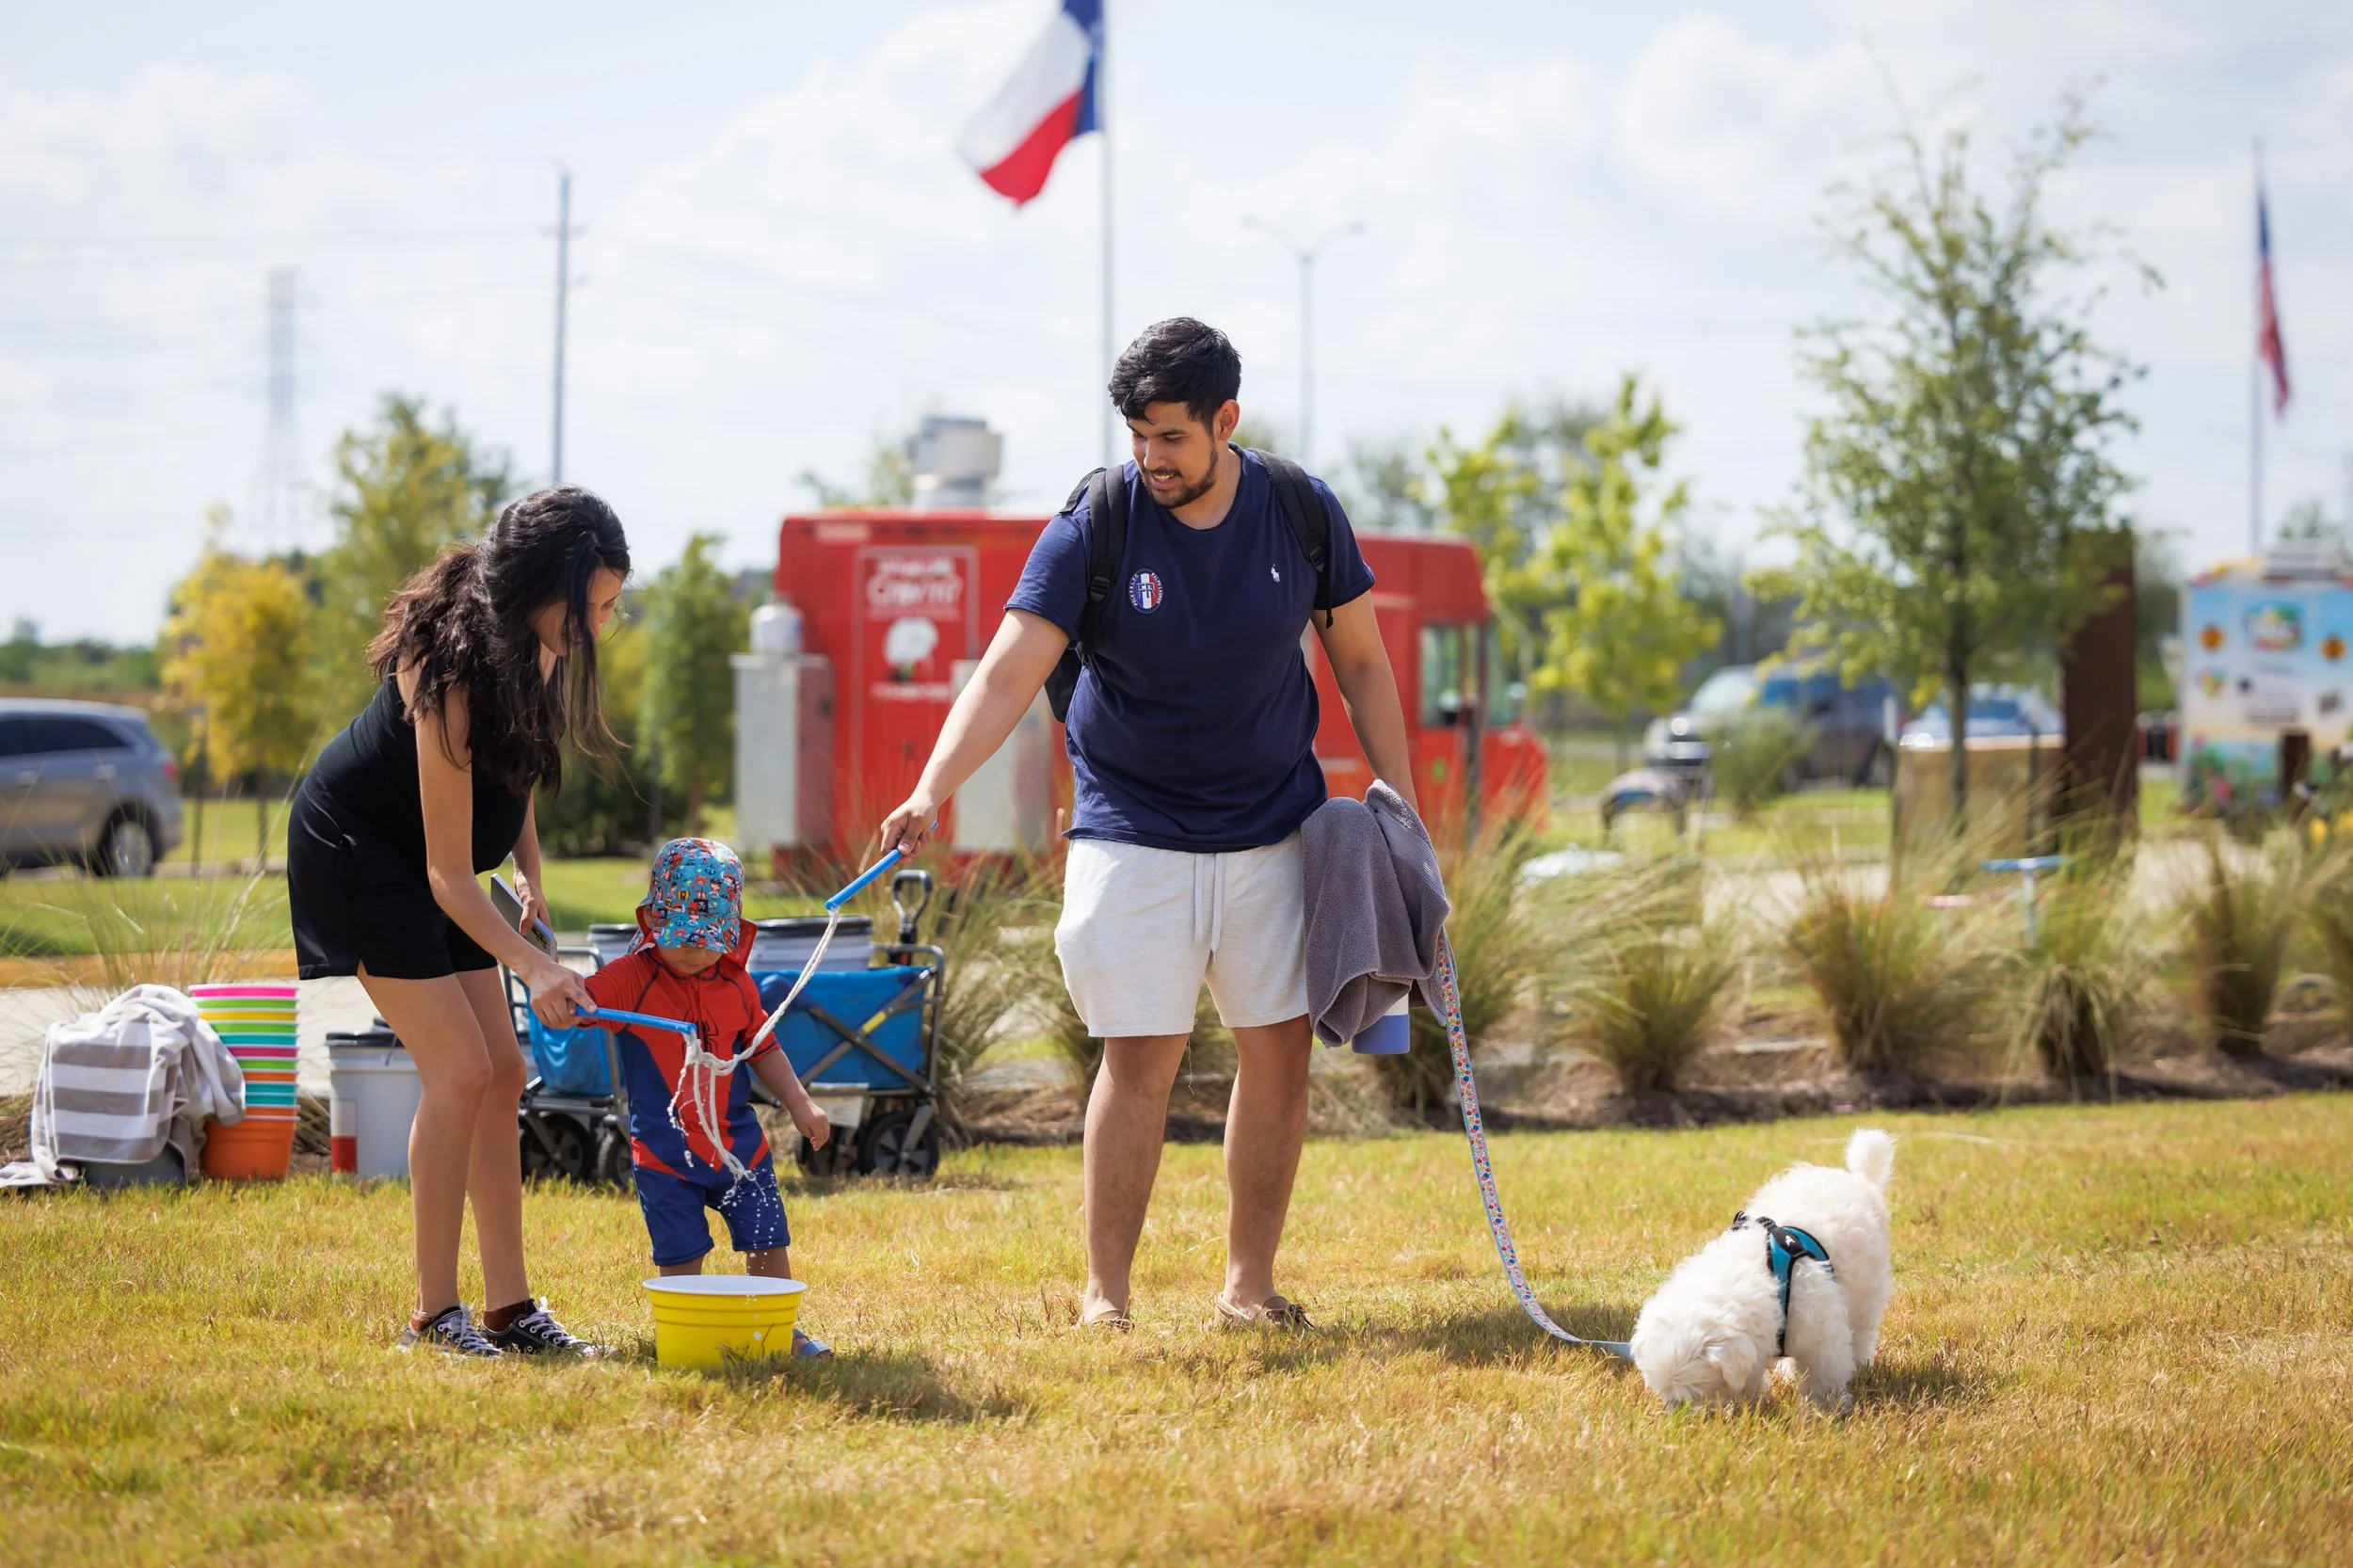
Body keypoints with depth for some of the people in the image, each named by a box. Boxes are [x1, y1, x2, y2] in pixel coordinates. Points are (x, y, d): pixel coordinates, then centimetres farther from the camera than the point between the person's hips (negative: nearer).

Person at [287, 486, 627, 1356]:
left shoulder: (539, 643, -10)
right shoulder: (452, 673, -34)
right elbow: (448, 876, -33)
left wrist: (528, 866, 5)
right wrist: (534, 966, -44)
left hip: (428, 867, 8)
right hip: (355, 851, -8)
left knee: (501, 1072, 2)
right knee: (459, 1067, -16)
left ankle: (510, 1306, 5)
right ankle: (434, 1313, -9)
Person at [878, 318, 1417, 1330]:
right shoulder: (1094, 527, -14)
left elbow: (1361, 661, 6)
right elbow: (1008, 673, -21)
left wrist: (1399, 805, 2)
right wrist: (933, 790, -36)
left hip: (1275, 827, 3)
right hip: (1132, 828, -3)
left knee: (1281, 1050, 3)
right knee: (1140, 1057, -7)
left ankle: (1248, 1283, 14)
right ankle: (1105, 1293, 0)